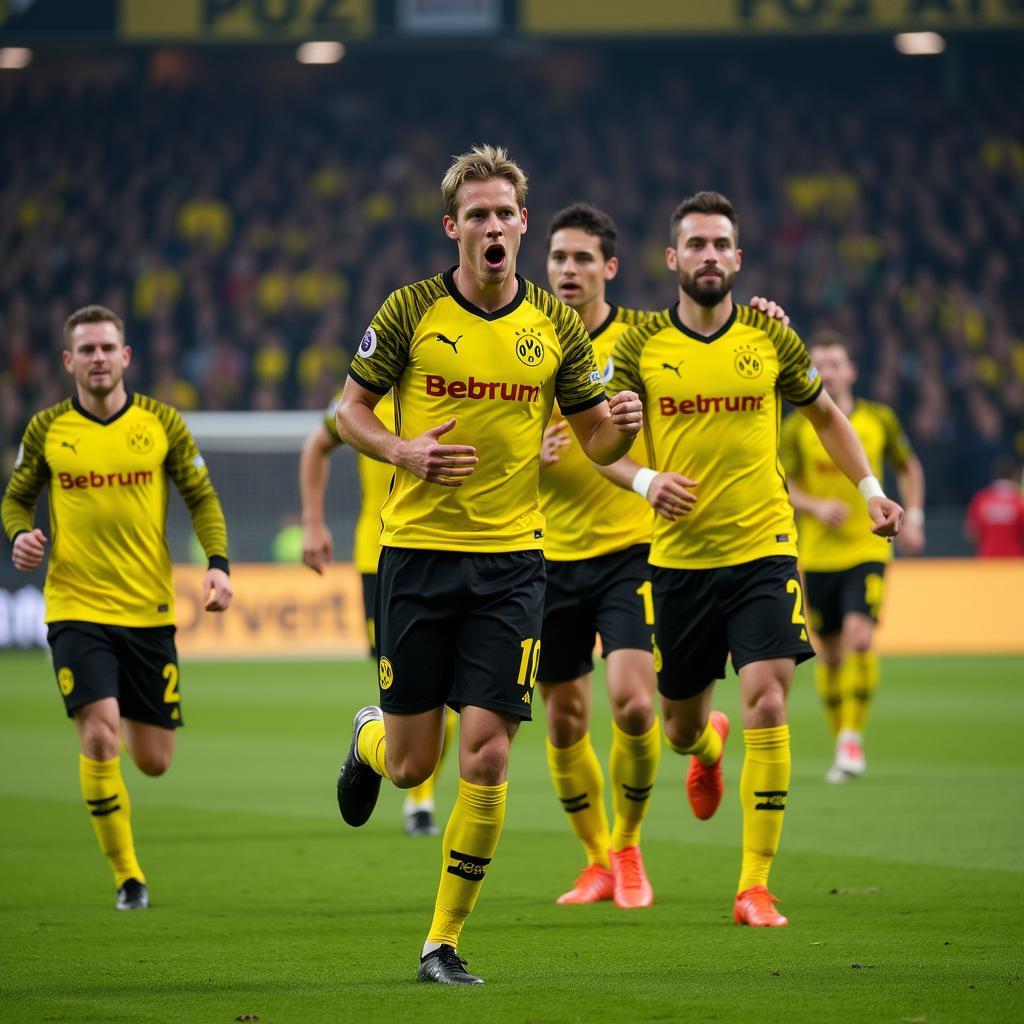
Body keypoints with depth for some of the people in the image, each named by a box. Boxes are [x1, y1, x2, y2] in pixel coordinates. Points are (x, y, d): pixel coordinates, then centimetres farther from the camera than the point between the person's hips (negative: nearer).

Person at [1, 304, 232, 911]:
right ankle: (128, 876, -3)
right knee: (99, 737, -19)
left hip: (149, 610, 1)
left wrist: (218, 563, -8)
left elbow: (203, 498, 7)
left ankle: (133, 721, 44)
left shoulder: (161, 422, 2)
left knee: (154, 761, 4)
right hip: (75, 607, -1)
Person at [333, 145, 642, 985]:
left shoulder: (556, 326, 3)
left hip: (512, 560, 1)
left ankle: (444, 942, 5)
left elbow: (594, 438, 10)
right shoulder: (411, 311, -2)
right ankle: (368, 739, 42)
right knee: (413, 763, 3)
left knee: (485, 758, -8)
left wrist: (620, 427, -14)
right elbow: (351, 409, 6)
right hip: (417, 550, -1)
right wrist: (403, 451, -14)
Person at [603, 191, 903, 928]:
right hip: (679, 558, 1)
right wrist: (644, 480, -15)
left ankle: (755, 886, -11)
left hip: (763, 550, -1)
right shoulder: (642, 345, -1)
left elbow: (826, 414, 17)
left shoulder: (771, 337, 1)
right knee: (679, 722, 12)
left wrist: (870, 488, 5)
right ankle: (707, 747, 53)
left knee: (766, 704, -17)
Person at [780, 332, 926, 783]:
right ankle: (841, 745, 20)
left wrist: (913, 517, 6)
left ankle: (853, 738, -12)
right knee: (829, 652, 7)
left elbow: (908, 466, 17)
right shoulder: (796, 427, -3)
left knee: (859, 637, -20)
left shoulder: (879, 420, 2)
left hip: (868, 548, -1)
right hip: (818, 554, 1)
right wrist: (816, 507, -24)